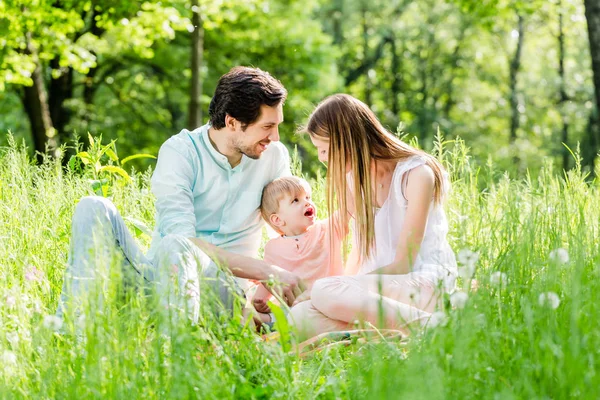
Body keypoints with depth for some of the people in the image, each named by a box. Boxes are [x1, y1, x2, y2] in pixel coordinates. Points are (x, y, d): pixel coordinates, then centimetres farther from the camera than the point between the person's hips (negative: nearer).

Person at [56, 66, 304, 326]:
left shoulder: (274, 155, 7)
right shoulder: (180, 151, -6)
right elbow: (183, 235, -18)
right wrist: (268, 271, -22)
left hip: (223, 286, 0)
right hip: (155, 273, 0)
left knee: (174, 247, -35)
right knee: (94, 209, -24)